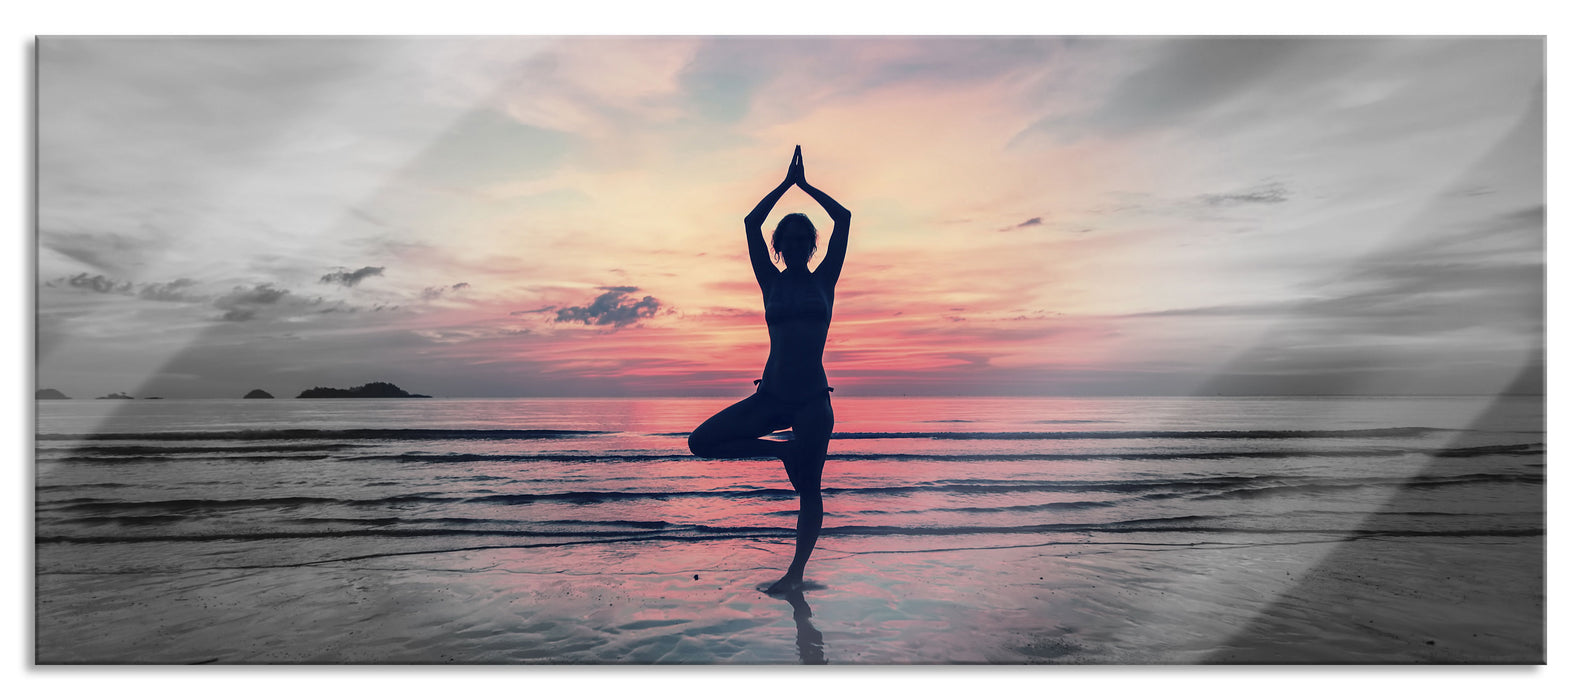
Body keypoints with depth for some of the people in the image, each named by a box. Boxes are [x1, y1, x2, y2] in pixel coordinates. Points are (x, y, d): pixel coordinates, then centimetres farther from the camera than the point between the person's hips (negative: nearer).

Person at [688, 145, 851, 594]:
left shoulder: (823, 281, 8)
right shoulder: (771, 282, 10)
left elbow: (843, 218, 3)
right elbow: (751, 224, 4)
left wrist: (804, 184, 11)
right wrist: (787, 183, 9)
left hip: (813, 400, -2)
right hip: (771, 395, 2)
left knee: (809, 488, 0)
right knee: (702, 441, -9)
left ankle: (796, 573, 12)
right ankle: (783, 450, 5)